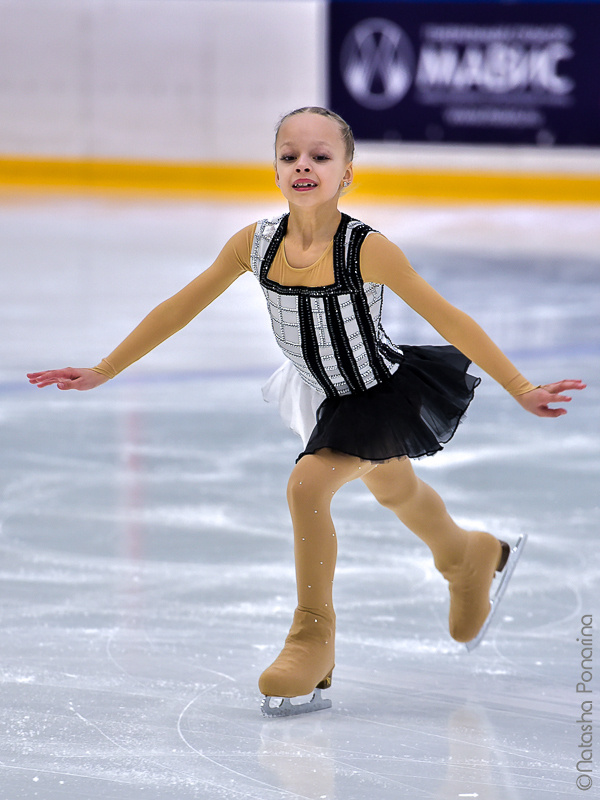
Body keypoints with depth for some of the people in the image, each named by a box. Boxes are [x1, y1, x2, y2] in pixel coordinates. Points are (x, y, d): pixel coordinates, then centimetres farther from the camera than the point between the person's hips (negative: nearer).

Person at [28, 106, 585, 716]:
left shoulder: (367, 250, -29)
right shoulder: (256, 244, -16)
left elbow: (449, 320, -23)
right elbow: (180, 309, -4)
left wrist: (521, 390, -24)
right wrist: (104, 371, -1)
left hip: (390, 392, -6)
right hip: (335, 400, 6)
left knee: (308, 483, -25)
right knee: (393, 492, 29)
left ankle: (314, 636, -6)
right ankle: (468, 557, 62)